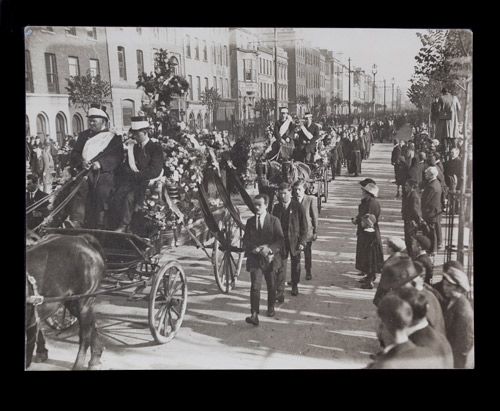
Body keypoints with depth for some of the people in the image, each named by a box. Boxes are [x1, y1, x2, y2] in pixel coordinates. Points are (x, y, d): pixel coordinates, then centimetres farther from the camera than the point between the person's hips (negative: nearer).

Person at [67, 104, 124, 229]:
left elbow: (118, 157, -2)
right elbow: (74, 153, 15)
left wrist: (101, 163, -17)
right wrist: (81, 161, -8)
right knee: (79, 188, -22)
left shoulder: (114, 136, 11)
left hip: (104, 172, -2)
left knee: (102, 192, -19)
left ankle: (100, 227, -17)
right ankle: (76, 221, -33)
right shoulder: (84, 135, 24)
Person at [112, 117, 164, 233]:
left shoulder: (156, 148, 2)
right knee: (117, 196, -23)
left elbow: (155, 171, -9)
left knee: (129, 197, -30)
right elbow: (125, 167, 17)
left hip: (145, 182, -5)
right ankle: (127, 225, -18)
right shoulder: (134, 146, 20)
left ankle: (123, 226, -20)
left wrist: (136, 174, -11)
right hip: (131, 181, 5)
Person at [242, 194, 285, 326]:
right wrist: (253, 248, -14)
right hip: (255, 259, 0)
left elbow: (280, 240, -7)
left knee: (271, 285, 15)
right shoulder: (250, 221, 7)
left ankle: (271, 308, 39)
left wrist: (270, 249, -23)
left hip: (270, 258, 0)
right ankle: (254, 315, -15)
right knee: (255, 286, -13)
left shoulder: (274, 221, -2)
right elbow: (245, 241, 6)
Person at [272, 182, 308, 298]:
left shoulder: (298, 206, -6)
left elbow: (304, 226, -5)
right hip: (281, 241, 1)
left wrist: (302, 242, -9)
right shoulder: (276, 207, 3)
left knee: (296, 265, 14)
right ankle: (280, 292, -2)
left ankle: (295, 286, 35)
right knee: (280, 267, -4)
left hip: (295, 241, -1)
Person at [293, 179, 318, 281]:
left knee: (307, 252, 15)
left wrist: (315, 231, -5)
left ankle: (308, 272, 33)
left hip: (307, 231, -1)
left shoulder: (311, 199, -7)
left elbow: (315, 216, -4)